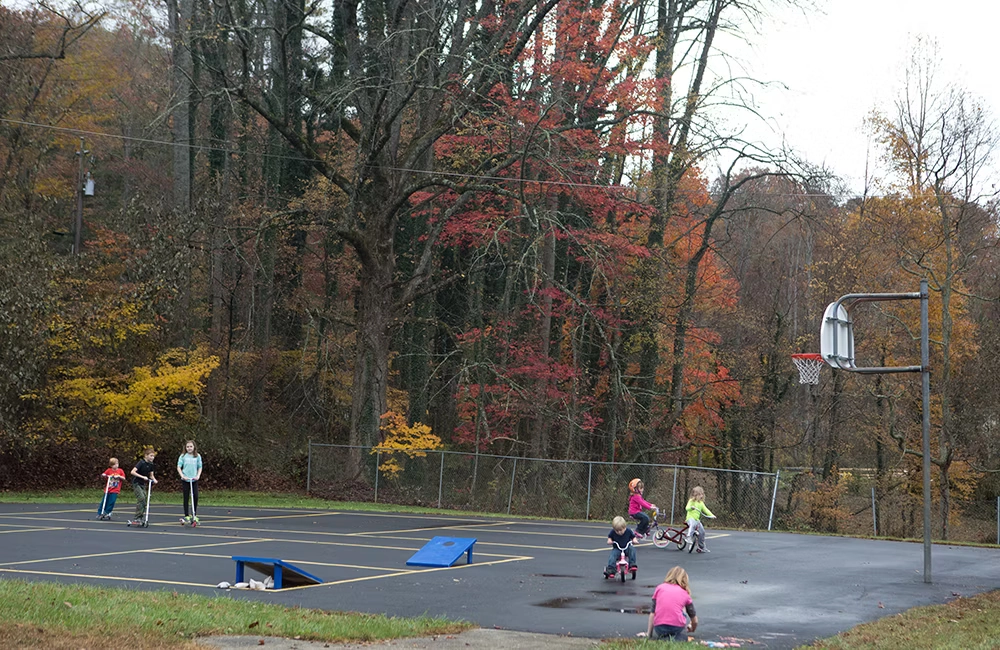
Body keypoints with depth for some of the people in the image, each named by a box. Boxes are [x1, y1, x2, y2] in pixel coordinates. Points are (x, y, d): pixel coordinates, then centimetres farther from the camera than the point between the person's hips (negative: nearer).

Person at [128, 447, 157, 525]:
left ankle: (141, 518, 12)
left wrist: (154, 480, -6)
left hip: (143, 484, 8)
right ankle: (137, 518, -19)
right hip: (136, 483, -8)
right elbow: (132, 472, -26)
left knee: (144, 500, 4)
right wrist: (142, 477, -29)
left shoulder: (150, 464, 4)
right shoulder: (141, 463, -18)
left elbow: (151, 475, 16)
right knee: (141, 498, -21)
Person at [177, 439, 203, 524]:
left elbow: (199, 467, 8)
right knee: (186, 498, 1)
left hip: (194, 480, 1)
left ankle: (194, 515, 12)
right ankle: (187, 516, 8)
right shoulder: (183, 456, 1)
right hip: (185, 480, -1)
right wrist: (182, 475, -14)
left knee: (195, 497, -4)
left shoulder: (197, 456, 5)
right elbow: (178, 467, 0)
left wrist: (198, 476, -8)